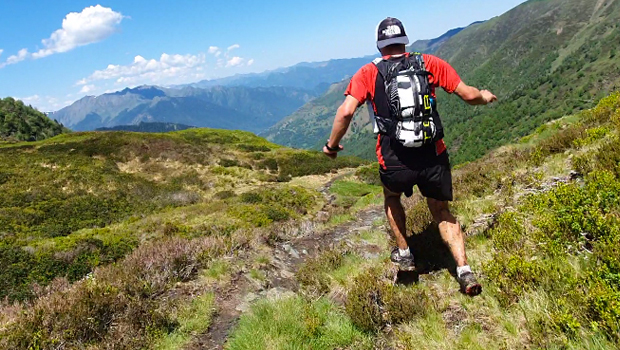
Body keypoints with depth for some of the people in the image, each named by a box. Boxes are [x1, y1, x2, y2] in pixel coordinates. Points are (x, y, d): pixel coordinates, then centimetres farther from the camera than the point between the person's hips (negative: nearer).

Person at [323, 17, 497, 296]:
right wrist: (485, 97, 27)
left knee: (391, 197, 33)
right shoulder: (430, 63, 5)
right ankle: (464, 270, 13)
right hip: (434, 157, 2)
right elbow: (468, 95, 4)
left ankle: (403, 253, 35)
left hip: (395, 162, -1)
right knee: (442, 213, 24)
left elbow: (346, 111, -12)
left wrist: (332, 145, 3)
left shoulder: (368, 73, 1)